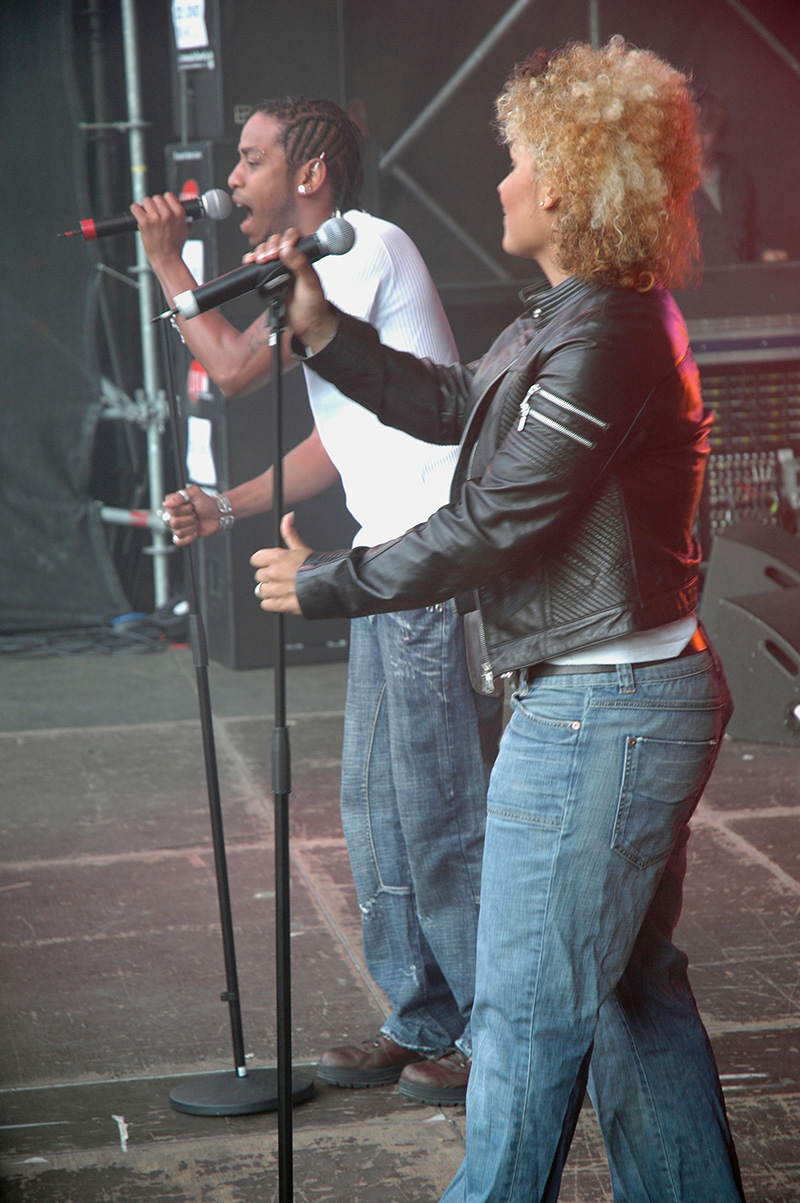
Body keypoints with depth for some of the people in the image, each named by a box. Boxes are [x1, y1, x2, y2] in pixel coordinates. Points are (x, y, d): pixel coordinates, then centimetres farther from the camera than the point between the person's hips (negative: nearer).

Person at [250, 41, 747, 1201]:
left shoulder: (605, 342, -22)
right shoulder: (581, 316, 11)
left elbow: (487, 530, -21)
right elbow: (458, 406, 21)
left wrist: (323, 584, -10)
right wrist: (322, 328, 13)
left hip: (599, 711, -11)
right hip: (639, 696, 11)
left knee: (530, 1005, 2)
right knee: (631, 987, 19)